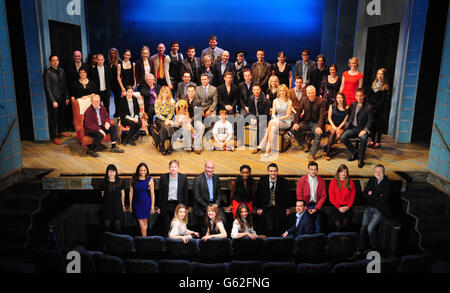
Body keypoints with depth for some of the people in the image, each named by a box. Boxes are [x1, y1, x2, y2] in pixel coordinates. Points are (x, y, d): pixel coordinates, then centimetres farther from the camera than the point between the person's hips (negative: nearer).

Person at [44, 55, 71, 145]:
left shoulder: (61, 71, 7)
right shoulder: (48, 73, -12)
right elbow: (48, 88, -13)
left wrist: (67, 97, 9)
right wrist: (53, 101, -17)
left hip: (62, 98, 6)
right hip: (53, 99, -6)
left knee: (61, 115, 18)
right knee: (53, 118, 1)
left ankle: (61, 131, 36)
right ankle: (54, 137, 9)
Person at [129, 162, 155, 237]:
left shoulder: (150, 180, -8)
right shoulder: (133, 179, -2)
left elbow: (152, 194, -5)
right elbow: (131, 192, 4)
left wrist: (152, 207, -4)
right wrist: (130, 205, 6)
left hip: (146, 203, -2)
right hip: (136, 203, 2)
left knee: (144, 222, 8)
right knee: (141, 223, 2)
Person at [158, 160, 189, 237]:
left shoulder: (183, 177, -1)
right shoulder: (163, 177, 0)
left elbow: (186, 194, 3)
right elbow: (160, 193, 5)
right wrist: (159, 207, 4)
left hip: (178, 205, -1)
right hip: (166, 205, 1)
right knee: (166, 227, 8)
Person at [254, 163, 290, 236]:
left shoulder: (283, 181, -5)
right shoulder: (262, 180, -3)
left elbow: (287, 195, 3)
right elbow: (258, 195, 3)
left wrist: (287, 208, 6)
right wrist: (258, 208, 1)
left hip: (279, 208, 0)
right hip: (267, 208, 0)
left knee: (278, 229, 4)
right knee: (270, 228, -9)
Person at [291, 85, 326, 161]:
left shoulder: (321, 101, -8)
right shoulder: (303, 101, 2)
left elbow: (322, 115, -13)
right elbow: (298, 112, 5)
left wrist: (319, 126, -29)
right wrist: (296, 123, -13)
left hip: (316, 123, -3)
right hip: (306, 122, 4)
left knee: (319, 133, -34)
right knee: (293, 129, -19)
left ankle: (312, 154, -25)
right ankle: (305, 144, 4)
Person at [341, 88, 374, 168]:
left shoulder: (369, 107, -3)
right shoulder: (353, 105, 13)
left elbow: (370, 121, -7)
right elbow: (348, 115, 21)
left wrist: (365, 130, -19)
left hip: (362, 129, -4)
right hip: (352, 127, 4)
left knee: (363, 138, -36)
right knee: (343, 137, -22)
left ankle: (361, 158, -15)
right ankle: (354, 153, 2)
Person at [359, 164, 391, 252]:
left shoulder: (387, 183, -8)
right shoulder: (372, 180, 9)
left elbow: (383, 199, -16)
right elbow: (364, 194, 4)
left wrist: (372, 194, -7)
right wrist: (377, 196, -12)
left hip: (380, 210, -5)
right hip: (369, 207, 5)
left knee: (370, 228, -17)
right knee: (363, 227, -8)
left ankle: (375, 247, 4)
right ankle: (361, 249, 4)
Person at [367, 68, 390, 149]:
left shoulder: (385, 87, -6)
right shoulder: (373, 84, 9)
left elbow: (382, 100, -11)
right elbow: (368, 96, 5)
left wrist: (375, 107, -16)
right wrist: (371, 105, -8)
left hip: (380, 109, -5)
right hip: (372, 108, 5)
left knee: (379, 125, 1)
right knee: (372, 124, 8)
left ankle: (378, 142, 9)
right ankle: (372, 141, 18)